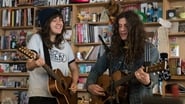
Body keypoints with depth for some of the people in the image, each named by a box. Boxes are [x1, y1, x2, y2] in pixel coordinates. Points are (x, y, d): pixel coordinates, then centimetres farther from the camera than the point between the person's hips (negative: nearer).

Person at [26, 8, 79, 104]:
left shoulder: (65, 44, 12)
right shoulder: (37, 38, -4)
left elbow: (74, 68, 19)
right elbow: (29, 66, -15)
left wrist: (74, 83, 0)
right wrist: (35, 63, -38)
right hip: (40, 95, -5)